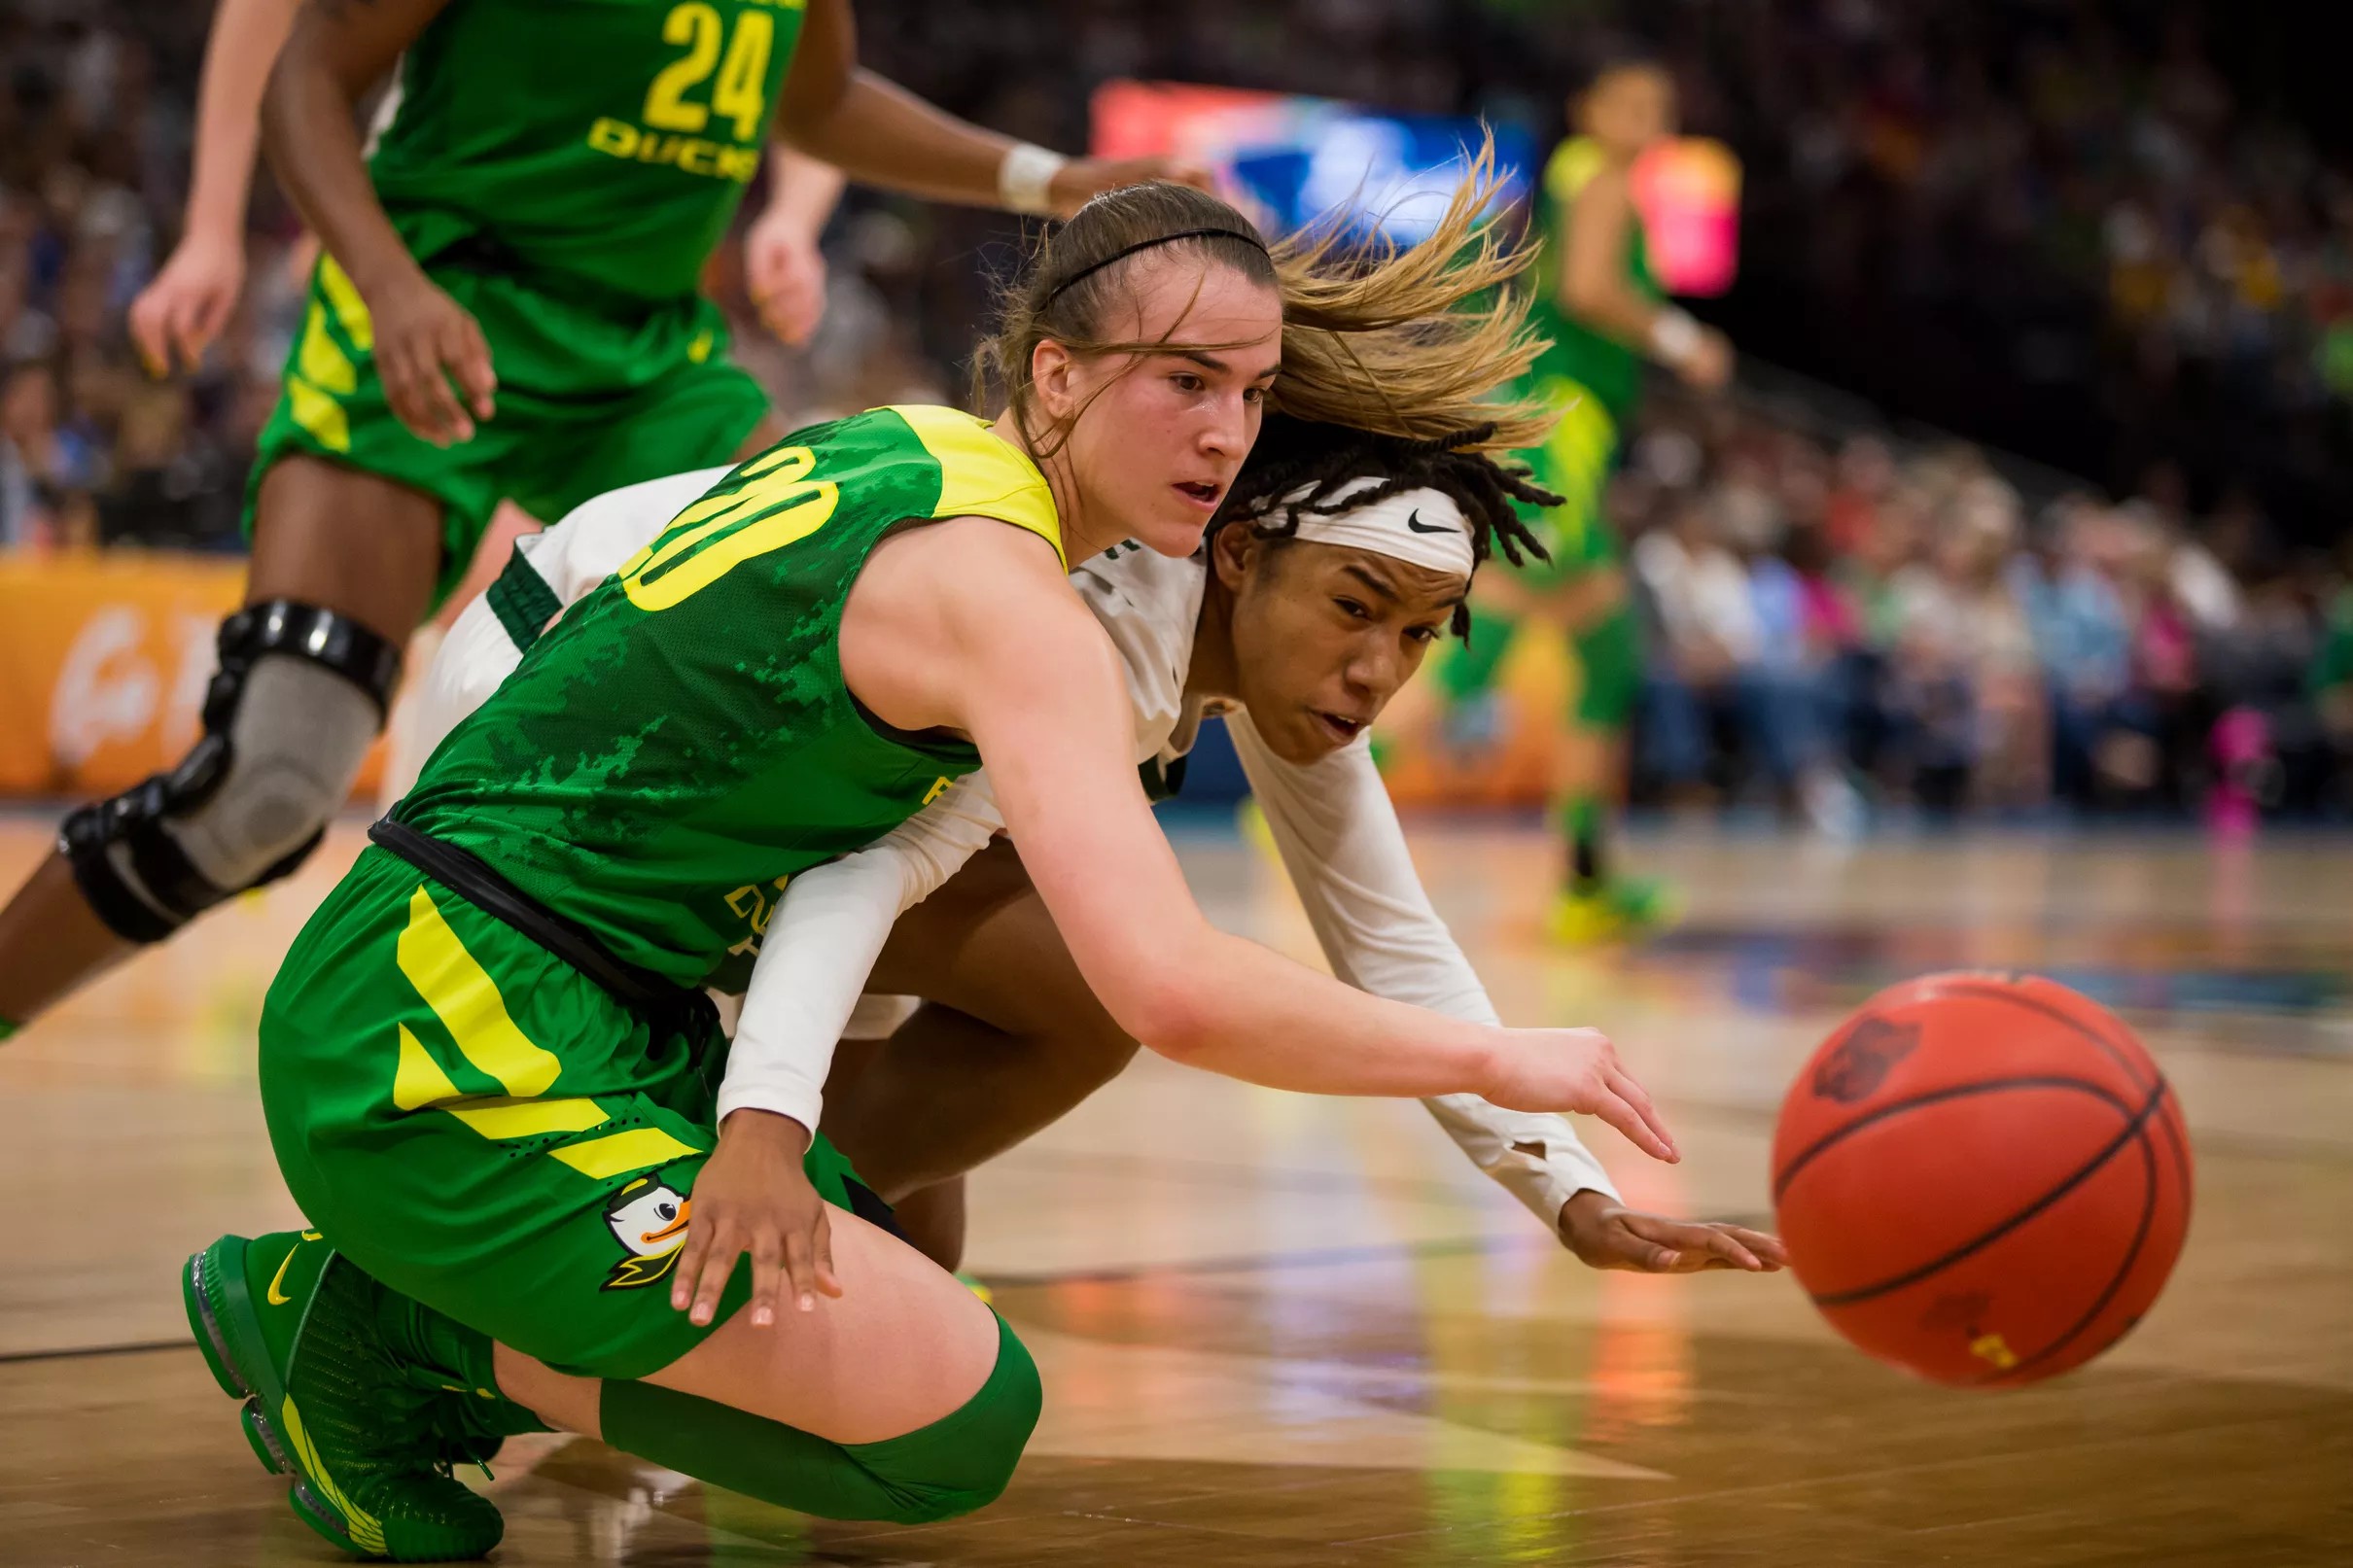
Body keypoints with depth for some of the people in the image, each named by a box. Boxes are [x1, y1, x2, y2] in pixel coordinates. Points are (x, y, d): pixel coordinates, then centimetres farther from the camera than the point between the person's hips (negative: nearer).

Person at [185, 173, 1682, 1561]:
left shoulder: (906, 447, 10)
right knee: (958, 1417, -13)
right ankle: (371, 1337, -2)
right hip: (451, 1042, -10)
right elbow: (1169, 988, -29)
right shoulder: (1002, 595, -18)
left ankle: (359, 1297, 15)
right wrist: (1495, 1058, -16)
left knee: (898, 1297, 21)